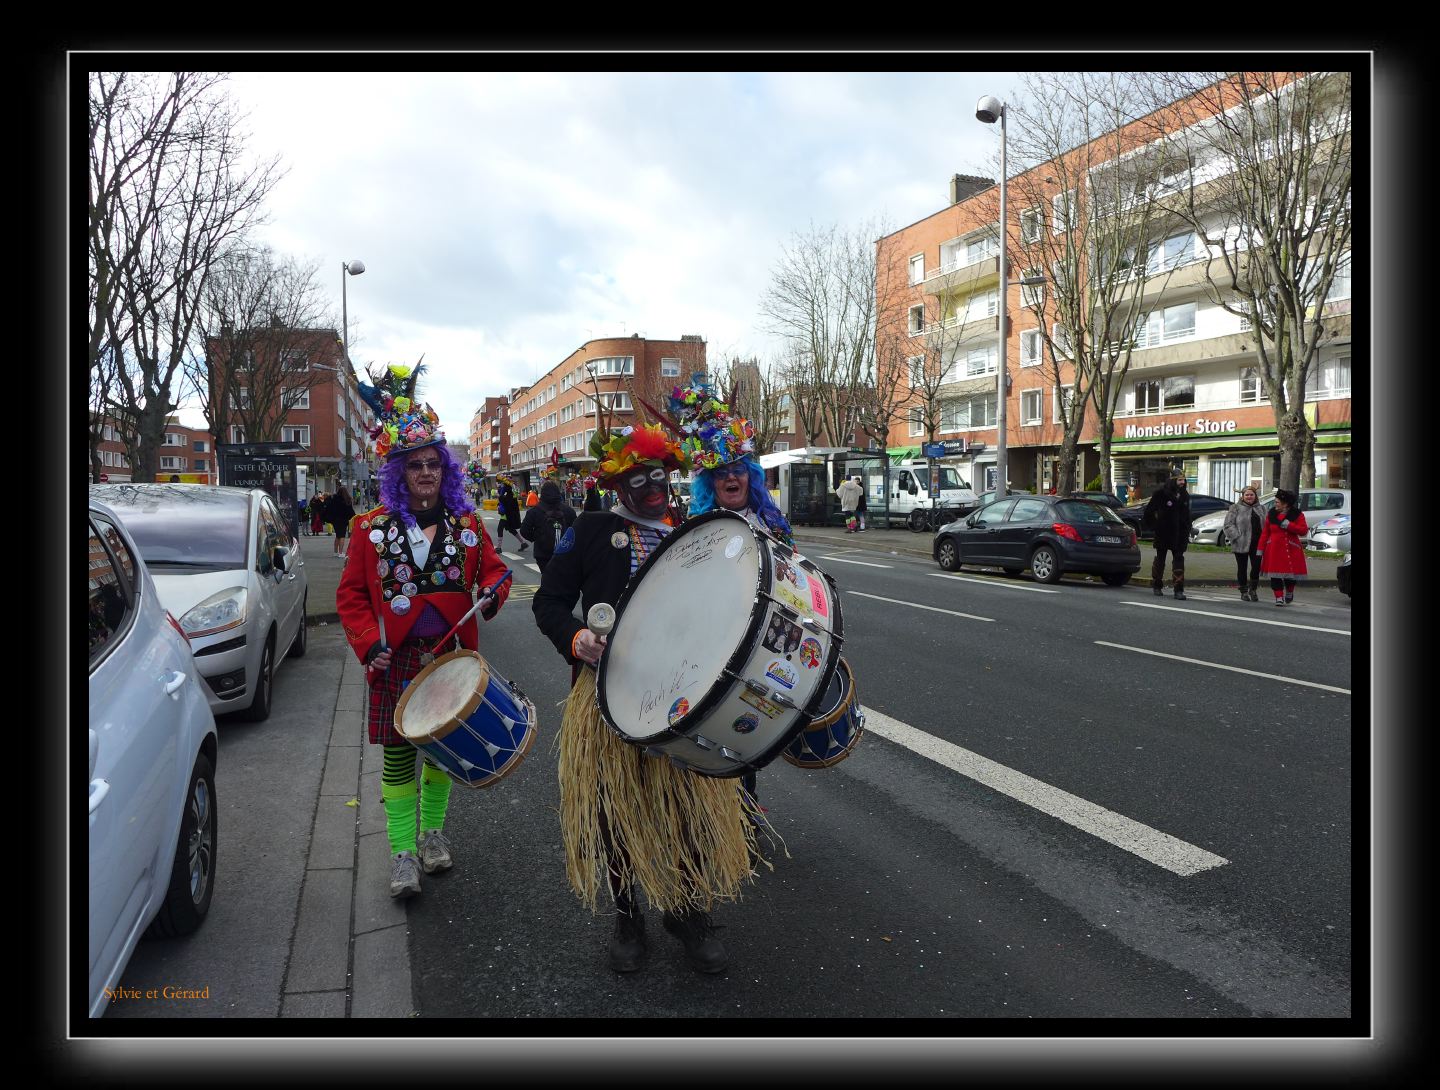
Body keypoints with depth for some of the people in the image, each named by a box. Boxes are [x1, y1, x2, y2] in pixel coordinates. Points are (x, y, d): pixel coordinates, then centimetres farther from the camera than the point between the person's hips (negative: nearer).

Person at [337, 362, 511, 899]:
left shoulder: (467, 524, 2)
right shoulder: (375, 527, -2)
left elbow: (494, 570, 10)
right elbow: (351, 594, 2)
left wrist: (492, 593, -13)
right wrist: (369, 645, -10)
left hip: (450, 656, 2)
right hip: (396, 659, -1)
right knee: (398, 755, 4)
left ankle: (432, 831, 34)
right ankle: (402, 850, 16)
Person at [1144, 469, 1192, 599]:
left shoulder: (1184, 495, 6)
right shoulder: (1161, 492, -11)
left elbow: (1187, 515, 14)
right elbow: (1149, 510, -5)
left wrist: (1187, 533, 12)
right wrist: (1153, 525, -2)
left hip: (1179, 535, 4)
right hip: (1163, 534, -4)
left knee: (1179, 559, -2)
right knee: (1160, 559, 10)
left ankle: (1179, 590, -1)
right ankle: (1157, 586, 24)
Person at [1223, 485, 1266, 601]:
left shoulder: (1261, 509, 13)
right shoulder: (1235, 508, -1)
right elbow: (1228, 525, -6)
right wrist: (1237, 537, -15)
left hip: (1257, 544, 3)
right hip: (1241, 544, -3)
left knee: (1256, 567, -3)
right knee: (1242, 569, 4)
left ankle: (1253, 590, 16)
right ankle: (1244, 592, 15)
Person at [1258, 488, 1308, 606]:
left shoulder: (1297, 514, -1)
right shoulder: (1271, 514, 6)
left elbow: (1303, 531, -10)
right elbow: (1265, 533, 6)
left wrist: (1288, 525, -19)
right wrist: (1261, 549, 2)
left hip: (1291, 550, -2)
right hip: (1274, 550, 2)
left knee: (1290, 574, 8)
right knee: (1275, 575, -5)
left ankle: (1289, 594, 34)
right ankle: (1279, 597, 0)